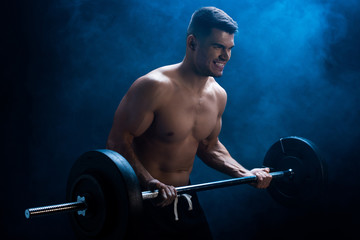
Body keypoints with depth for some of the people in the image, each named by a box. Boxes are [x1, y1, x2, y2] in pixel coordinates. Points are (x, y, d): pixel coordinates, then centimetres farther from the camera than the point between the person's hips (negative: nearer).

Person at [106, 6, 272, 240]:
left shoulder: (218, 95, 2)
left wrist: (244, 173, 5)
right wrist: (150, 182, -36)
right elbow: (118, 141, -22)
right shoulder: (155, 87, -20)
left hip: (184, 199, 7)